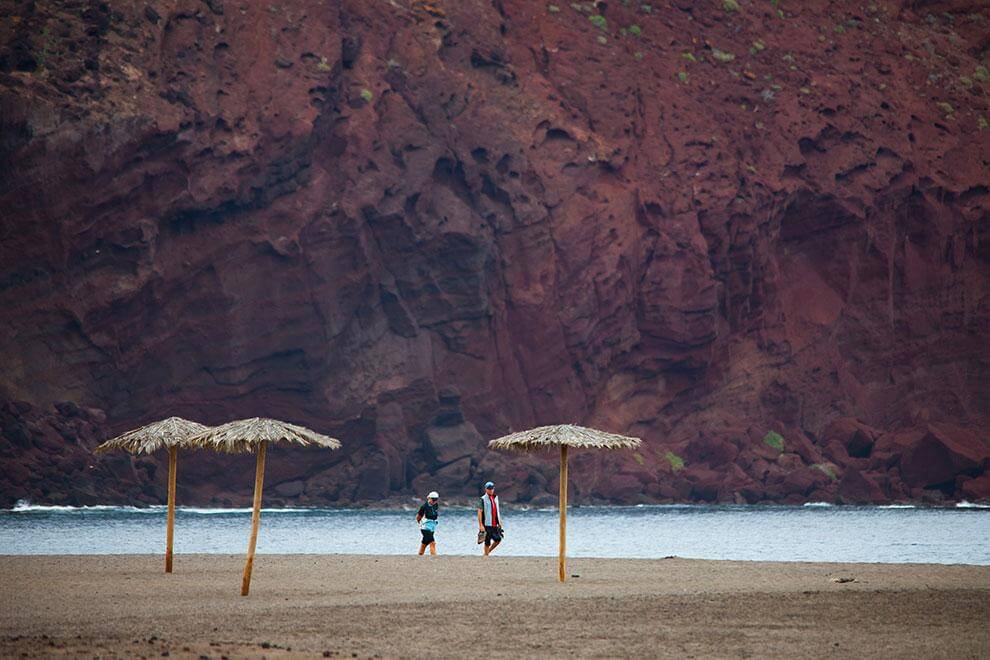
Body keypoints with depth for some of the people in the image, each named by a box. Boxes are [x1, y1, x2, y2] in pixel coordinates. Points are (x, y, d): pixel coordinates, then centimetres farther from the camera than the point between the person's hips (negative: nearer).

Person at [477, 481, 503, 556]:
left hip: (495, 525, 6)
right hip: (487, 525, -6)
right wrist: (481, 525, -18)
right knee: (487, 543, -3)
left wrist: (499, 522, 17)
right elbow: (479, 512, -12)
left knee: (498, 539, -3)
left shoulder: (495, 498, 14)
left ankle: (488, 552, 16)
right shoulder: (483, 499, -6)